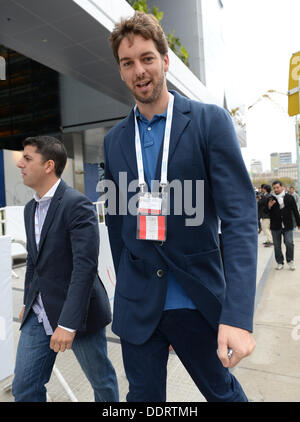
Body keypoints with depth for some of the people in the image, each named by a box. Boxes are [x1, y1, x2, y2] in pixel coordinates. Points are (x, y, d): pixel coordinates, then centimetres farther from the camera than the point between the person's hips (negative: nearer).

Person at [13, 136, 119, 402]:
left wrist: (68, 323, -25)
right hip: (39, 315, 7)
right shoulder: (30, 209, 9)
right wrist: (28, 302, 21)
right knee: (24, 387, 12)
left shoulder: (76, 204, -18)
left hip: (77, 312, -6)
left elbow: (85, 266, -24)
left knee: (102, 381, 14)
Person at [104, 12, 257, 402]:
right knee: (143, 395, 17)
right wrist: (126, 288, 14)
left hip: (198, 298, -2)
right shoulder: (115, 139, 5)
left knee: (222, 391, 21)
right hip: (137, 305, 3)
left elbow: (240, 214, -15)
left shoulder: (210, 121, -7)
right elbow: (116, 221, 11)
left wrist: (238, 312, -23)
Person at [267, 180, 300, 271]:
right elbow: (266, 212, 6)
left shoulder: (289, 197, 2)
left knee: (289, 243, -7)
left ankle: (290, 260, 15)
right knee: (277, 246, 7)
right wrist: (269, 207, -16)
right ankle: (279, 262, 20)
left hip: (287, 226, -1)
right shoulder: (271, 199, 2)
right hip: (275, 227, 1)